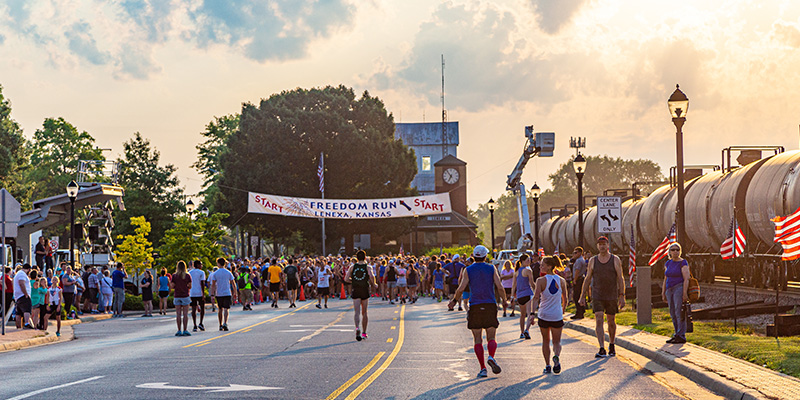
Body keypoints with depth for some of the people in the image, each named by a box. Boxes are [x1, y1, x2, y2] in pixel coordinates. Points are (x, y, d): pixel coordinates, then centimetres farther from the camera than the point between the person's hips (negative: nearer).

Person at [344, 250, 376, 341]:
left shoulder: (352, 267, 5)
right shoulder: (367, 267, 0)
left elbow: (346, 279, -1)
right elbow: (371, 276, -19)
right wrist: (373, 285, -1)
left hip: (355, 291, 0)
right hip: (365, 291, 0)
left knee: (356, 312, -7)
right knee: (364, 313, 12)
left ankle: (357, 328, -34)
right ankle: (364, 333, 18)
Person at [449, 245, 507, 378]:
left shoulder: (468, 270, 2)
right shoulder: (491, 268, 3)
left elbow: (461, 289, -3)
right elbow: (499, 287, -4)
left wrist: (454, 300, 13)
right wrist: (504, 300, 11)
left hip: (475, 307, 0)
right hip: (490, 306, 0)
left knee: (477, 339, 4)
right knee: (491, 338, 8)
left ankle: (482, 368, -4)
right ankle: (491, 357, -21)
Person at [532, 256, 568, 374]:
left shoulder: (541, 281, -9)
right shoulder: (562, 281, 1)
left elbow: (536, 297, -19)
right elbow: (565, 300, 7)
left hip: (543, 315, -1)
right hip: (557, 316, 1)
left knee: (545, 341, 15)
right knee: (556, 341, 11)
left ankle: (547, 365, 13)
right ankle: (556, 356, -20)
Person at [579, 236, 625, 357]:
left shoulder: (615, 260, -1)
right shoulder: (593, 261, 3)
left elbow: (620, 279, -2)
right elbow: (587, 279, 8)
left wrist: (622, 296, -9)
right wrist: (583, 295, 6)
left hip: (612, 296, 0)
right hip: (597, 296, 0)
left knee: (611, 321, 10)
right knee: (598, 321, -12)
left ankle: (611, 345, 31)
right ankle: (602, 349, -16)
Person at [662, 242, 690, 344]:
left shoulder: (683, 263, -7)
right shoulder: (668, 263, 14)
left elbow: (686, 279, -13)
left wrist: (685, 293, -20)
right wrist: (663, 293, 15)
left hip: (679, 288, -7)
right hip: (669, 290, 7)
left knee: (679, 312, -10)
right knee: (673, 313, 8)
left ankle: (681, 336, -9)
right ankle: (677, 334, 15)